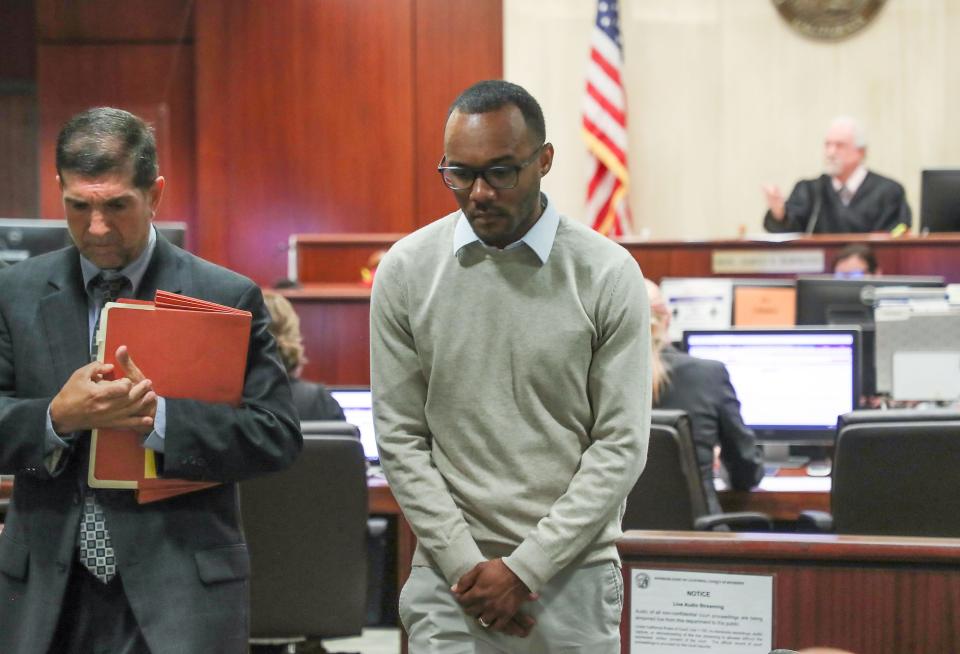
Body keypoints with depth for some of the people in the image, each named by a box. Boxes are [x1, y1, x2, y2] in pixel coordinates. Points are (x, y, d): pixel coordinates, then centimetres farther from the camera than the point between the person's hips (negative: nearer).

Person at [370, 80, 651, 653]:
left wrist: (526, 567, -10)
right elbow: (400, 436, 2)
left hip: (572, 575, 0)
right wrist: (465, 563, -7)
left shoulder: (609, 275, -4)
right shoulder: (407, 271, 1)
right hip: (451, 577, 0)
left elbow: (621, 445, -5)